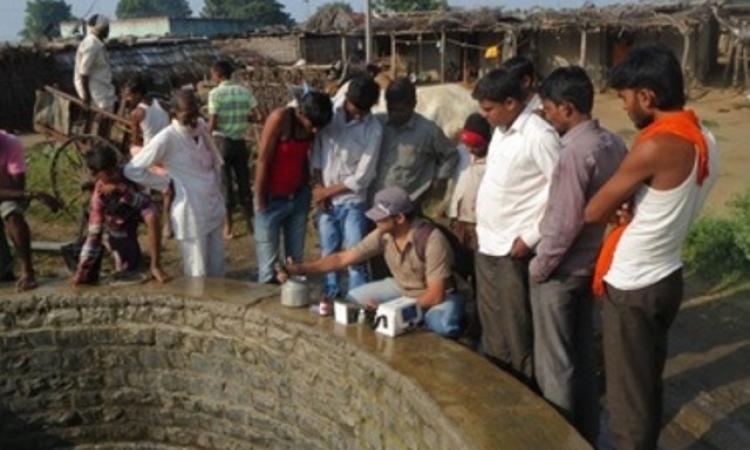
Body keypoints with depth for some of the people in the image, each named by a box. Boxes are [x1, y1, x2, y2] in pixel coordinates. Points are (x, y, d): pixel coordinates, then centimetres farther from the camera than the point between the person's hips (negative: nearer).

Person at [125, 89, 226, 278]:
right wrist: (166, 183, -10)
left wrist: (218, 193, 11)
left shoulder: (202, 127, 2)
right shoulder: (167, 139, -17)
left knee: (217, 272, 15)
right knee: (198, 276, 2)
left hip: (214, 210, 6)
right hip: (191, 215, -6)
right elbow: (132, 170, -15)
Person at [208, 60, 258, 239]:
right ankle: (250, 223, 18)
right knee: (244, 182, 12)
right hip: (240, 141, 4)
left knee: (225, 184, 5)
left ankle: (228, 227, 11)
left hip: (222, 141, -3)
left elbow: (212, 124, -15)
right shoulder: (244, 91, 2)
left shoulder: (215, 93, -11)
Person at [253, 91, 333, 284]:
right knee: (268, 262, 2)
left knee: (296, 258, 9)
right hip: (272, 199, -5)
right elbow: (263, 161, -16)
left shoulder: (313, 126, -5)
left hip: (298, 197, 5)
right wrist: (260, 200, -12)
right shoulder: (280, 118, -20)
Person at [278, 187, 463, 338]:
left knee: (442, 325, -37)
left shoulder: (432, 240, -32)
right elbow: (343, 258, -10)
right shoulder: (383, 235, -15)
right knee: (353, 298, -2)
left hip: (439, 295, -6)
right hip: (401, 287, 6)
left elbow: (435, 295, -30)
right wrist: (300, 268, -17)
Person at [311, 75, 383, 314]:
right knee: (329, 252, 12)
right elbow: (316, 154, 5)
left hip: (353, 202, -3)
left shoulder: (374, 129, -13)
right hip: (325, 199, 3)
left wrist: (328, 191, -8)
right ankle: (331, 293, 27)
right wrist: (318, 188, -5)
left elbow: (363, 177, -12)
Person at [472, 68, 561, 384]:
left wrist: (530, 238, -17)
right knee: (492, 330, 19)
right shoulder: (501, 131, 10)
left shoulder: (539, 135, -17)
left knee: (518, 332, 3)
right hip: (487, 245, 9)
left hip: (513, 250, -9)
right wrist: (480, 228, 14)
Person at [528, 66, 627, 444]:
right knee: (582, 354, 21)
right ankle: (586, 434, 34)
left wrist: (537, 268, -12)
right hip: (592, 264, 9)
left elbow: (564, 224, -23)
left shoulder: (574, 153, -25)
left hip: (561, 271, -9)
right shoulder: (613, 143, 1)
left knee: (554, 363, 7)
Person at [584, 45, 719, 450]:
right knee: (649, 382, 22)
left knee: (627, 393, 7)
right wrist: (628, 207, -9)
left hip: (632, 287, -9)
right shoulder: (704, 139, 3)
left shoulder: (657, 146, -25)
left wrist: (618, 209, 4)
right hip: (667, 277, 9)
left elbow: (593, 212, -16)